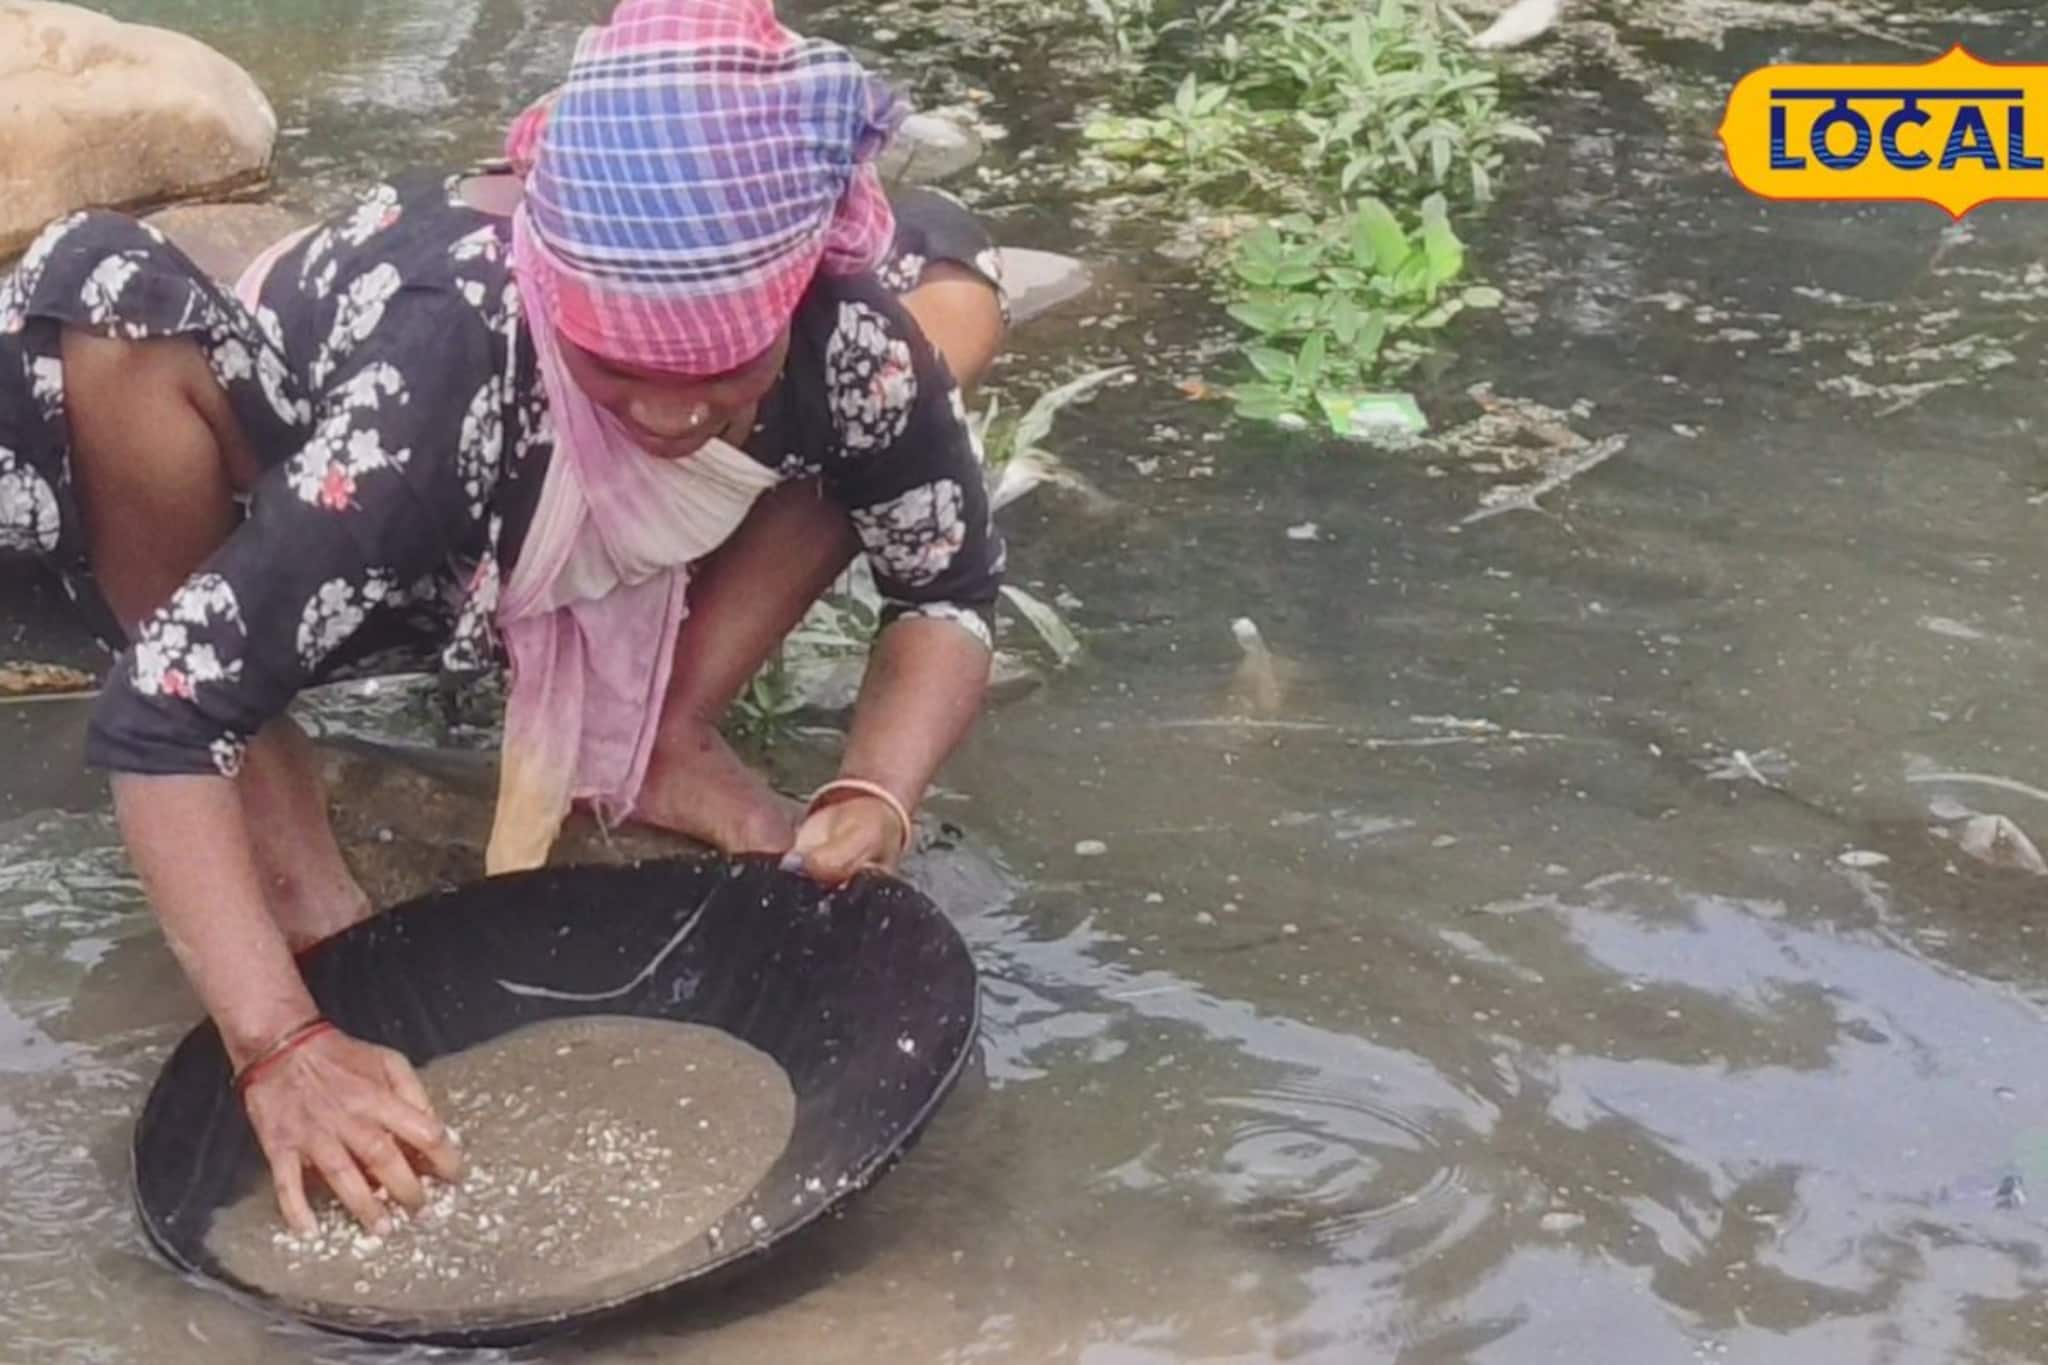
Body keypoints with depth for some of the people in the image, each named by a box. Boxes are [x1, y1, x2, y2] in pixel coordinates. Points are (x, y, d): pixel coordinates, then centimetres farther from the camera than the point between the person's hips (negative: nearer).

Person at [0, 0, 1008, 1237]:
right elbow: (161, 716, -44)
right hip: (321, 506, -3)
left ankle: (654, 735, -7)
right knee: (107, 313, -36)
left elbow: (953, 588, -17)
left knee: (953, 293, -9)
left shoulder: (849, 332, -32)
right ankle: (268, 791, -13)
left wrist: (878, 801, -36)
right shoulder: (442, 372, -43)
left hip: (560, 552, 4)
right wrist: (280, 1044, -52)